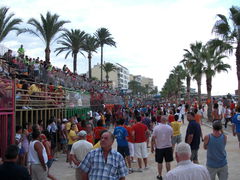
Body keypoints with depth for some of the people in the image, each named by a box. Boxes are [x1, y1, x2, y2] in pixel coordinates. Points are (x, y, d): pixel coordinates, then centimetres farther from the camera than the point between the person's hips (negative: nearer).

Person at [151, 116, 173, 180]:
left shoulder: (156, 127, -13)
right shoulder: (169, 127, -6)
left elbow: (153, 138, -11)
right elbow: (171, 136, 9)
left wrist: (152, 147, -1)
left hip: (159, 147, -1)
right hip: (168, 147, 2)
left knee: (159, 162, 9)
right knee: (168, 162, 11)